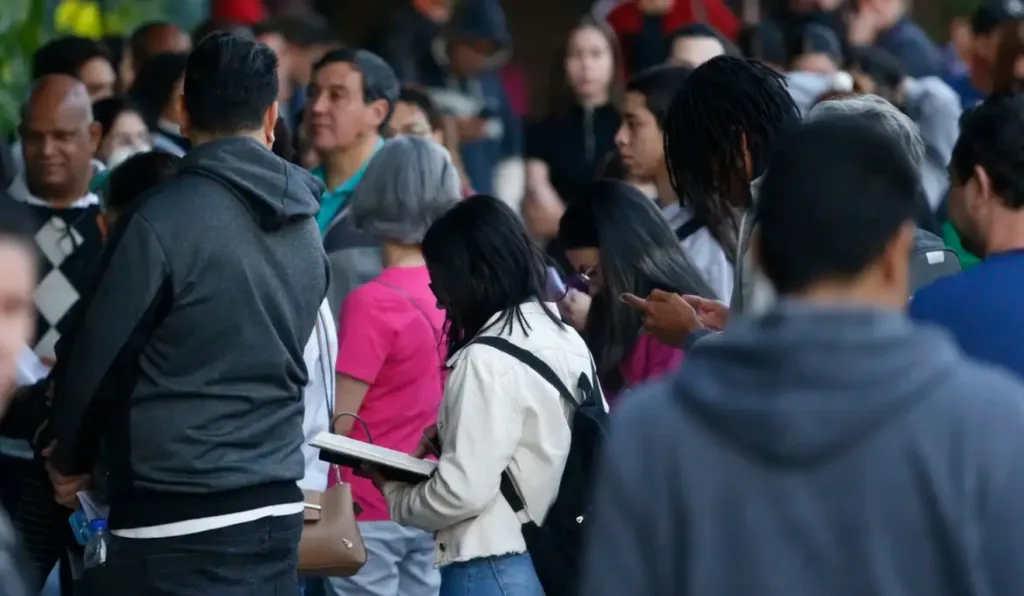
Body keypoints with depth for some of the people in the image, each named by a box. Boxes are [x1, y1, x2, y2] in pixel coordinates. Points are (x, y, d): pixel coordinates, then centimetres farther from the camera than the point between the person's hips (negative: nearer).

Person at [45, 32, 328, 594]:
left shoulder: (164, 219, -12)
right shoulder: (305, 230, 9)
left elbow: (98, 357, -6)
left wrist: (69, 456, 12)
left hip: (176, 517, -7)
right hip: (275, 508, 7)